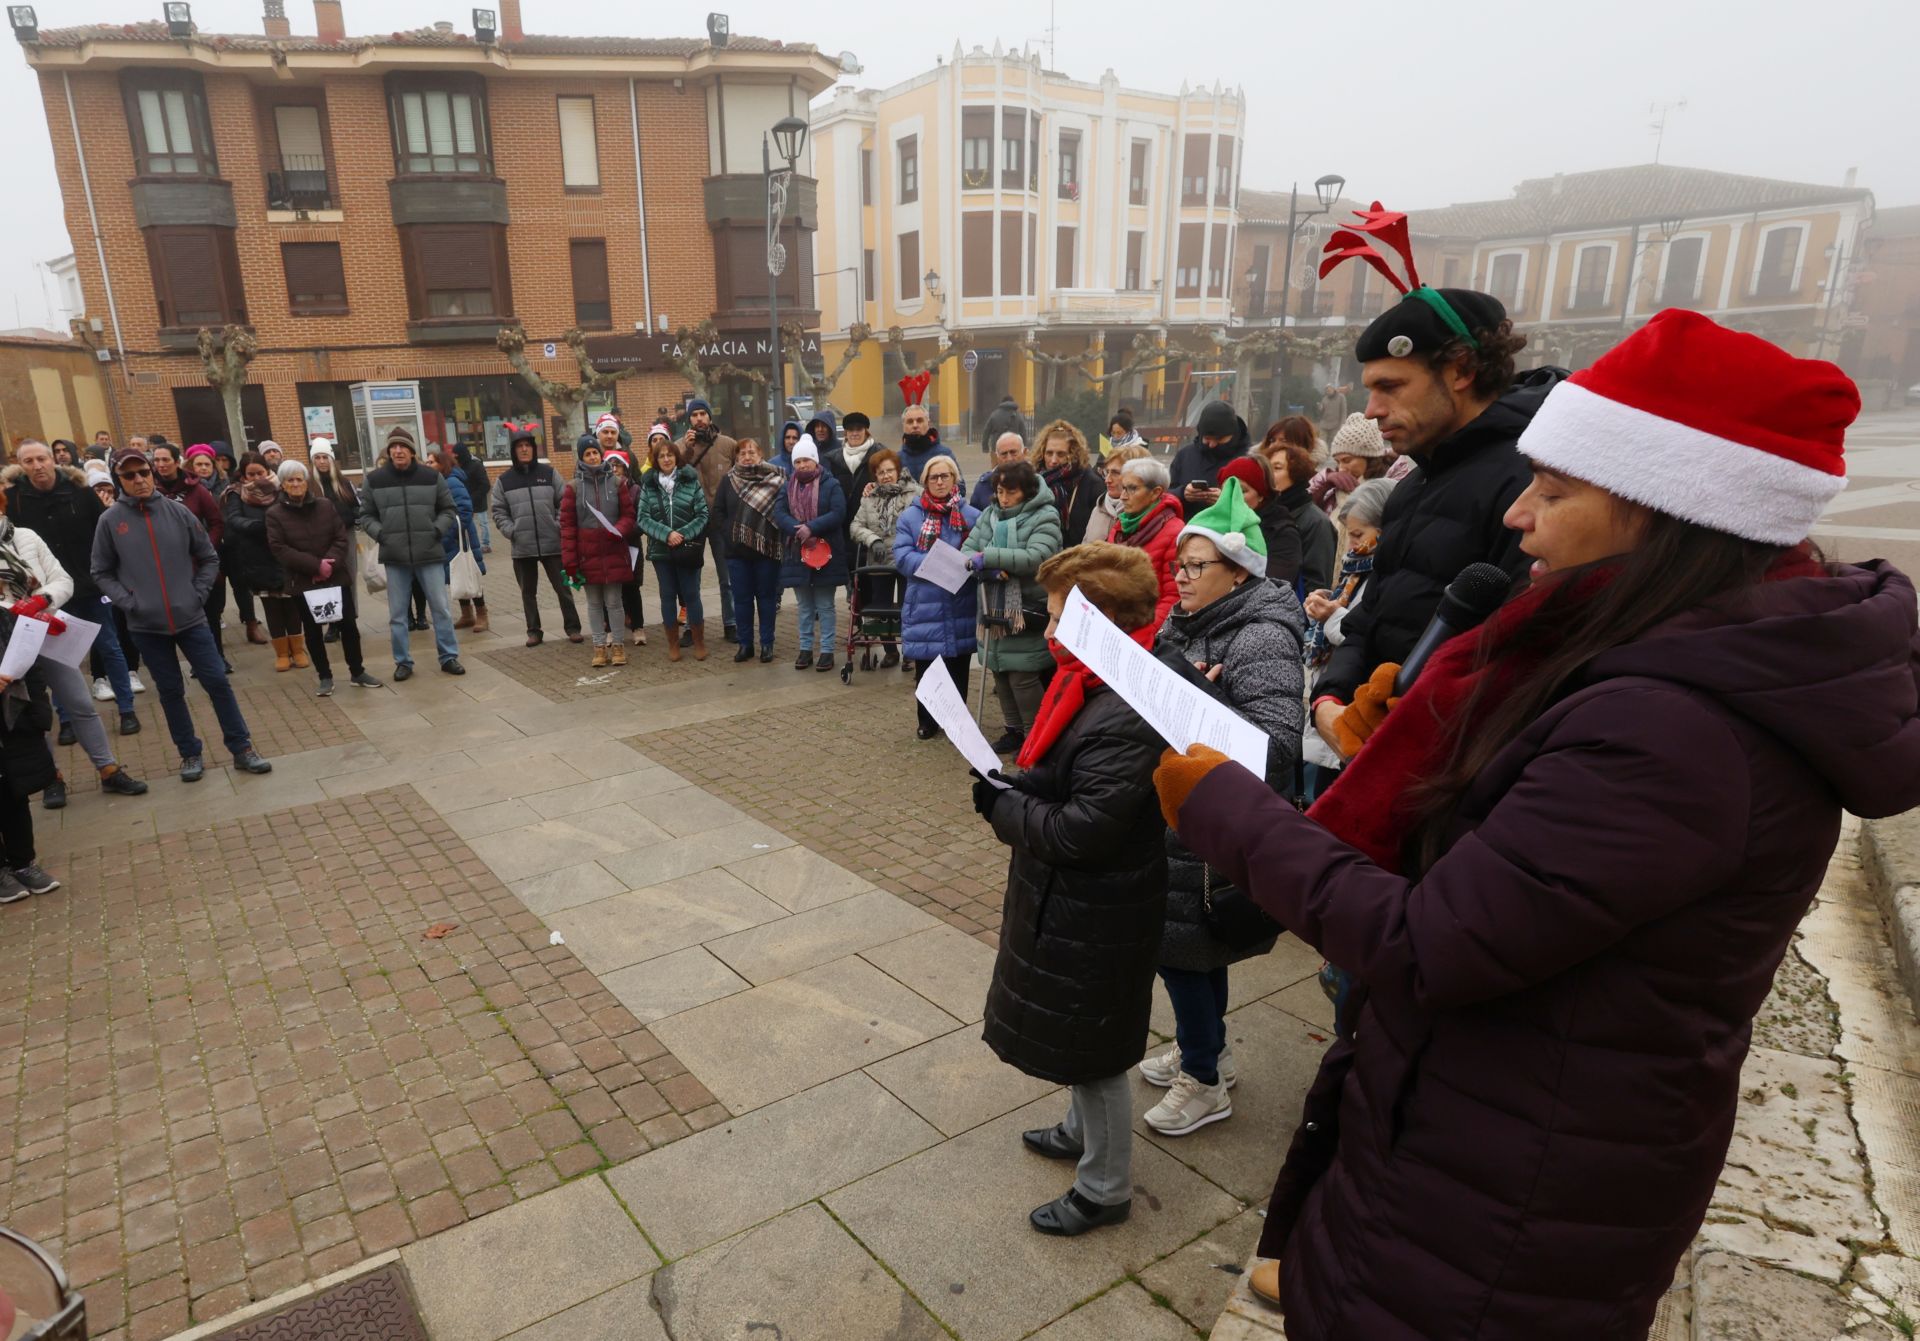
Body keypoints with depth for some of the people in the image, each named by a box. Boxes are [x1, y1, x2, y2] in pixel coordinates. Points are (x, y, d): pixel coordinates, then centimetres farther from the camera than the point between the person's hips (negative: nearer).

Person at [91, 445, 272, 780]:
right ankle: (190, 754, 22)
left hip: (191, 619, 0)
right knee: (171, 692, 9)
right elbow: (101, 572, 5)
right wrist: (128, 602, -7)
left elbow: (209, 559, 8)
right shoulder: (110, 521, -2)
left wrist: (198, 594, -2)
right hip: (146, 626, 0)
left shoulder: (178, 512, 0)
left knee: (218, 682, 1)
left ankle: (242, 749, 10)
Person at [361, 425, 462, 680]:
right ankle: (403, 661, 17)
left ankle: (449, 657, 15)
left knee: (440, 608, 4)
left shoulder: (431, 476, 1)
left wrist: (437, 530, -6)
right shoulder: (375, 480, 2)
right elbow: (366, 515, 11)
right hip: (394, 556, 1)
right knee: (397, 613, 6)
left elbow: (448, 510, 9)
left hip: (430, 554, 0)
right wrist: (380, 534, -5)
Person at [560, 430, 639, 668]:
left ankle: (618, 644, 15)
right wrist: (569, 561, -5)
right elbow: (567, 524, 0)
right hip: (587, 555, 1)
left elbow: (629, 515, 5)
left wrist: (617, 531, -17)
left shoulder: (617, 482, 3)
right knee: (594, 603, 8)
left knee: (613, 601, 3)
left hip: (614, 553, -1)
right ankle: (600, 646, 16)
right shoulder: (574, 487, 2)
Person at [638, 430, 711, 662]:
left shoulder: (691, 481, -1)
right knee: (668, 596, 9)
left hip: (688, 549, -1)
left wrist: (683, 535, -14)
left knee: (691, 595, 3)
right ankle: (673, 644, 19)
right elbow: (643, 518, -3)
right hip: (660, 550, 2)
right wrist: (666, 534, -16)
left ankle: (699, 642, 15)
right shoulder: (648, 485, 2)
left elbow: (702, 515, -3)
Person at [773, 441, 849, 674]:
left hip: (825, 553, -4)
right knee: (804, 606, 12)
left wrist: (811, 528, -23)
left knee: (825, 606, 4)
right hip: (797, 554, 4)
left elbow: (838, 513, -15)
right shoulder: (788, 488, 10)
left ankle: (827, 650, 9)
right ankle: (806, 648, 20)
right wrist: (798, 530, -20)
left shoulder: (831, 485, -3)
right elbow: (779, 513, -4)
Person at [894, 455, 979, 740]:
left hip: (961, 607, 1)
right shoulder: (910, 516, 2)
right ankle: (927, 721, 24)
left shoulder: (972, 516, 4)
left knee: (958, 668, 10)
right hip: (925, 606, -1)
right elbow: (902, 556, -7)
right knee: (926, 667, 8)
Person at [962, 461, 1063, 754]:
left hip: (1027, 613, -6)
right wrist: (991, 569, -19)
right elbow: (967, 549, 1)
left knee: (1023, 675, -5)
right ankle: (1014, 729, 30)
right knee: (1001, 672, 14)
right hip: (995, 610, 6)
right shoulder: (990, 515, 8)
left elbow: (1036, 557, -24)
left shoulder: (1045, 517, -10)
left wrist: (988, 557, -26)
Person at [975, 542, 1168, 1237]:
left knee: (1092, 1050, 10)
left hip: (1094, 919, -10)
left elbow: (1079, 831, -32)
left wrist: (1003, 807, -17)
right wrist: (1011, 793, -6)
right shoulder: (1091, 688, 1)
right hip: (1069, 904, 10)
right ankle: (1082, 1131, 52)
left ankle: (1105, 1187, 32)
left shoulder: (1125, 718, -31)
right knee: (1076, 1044, 28)